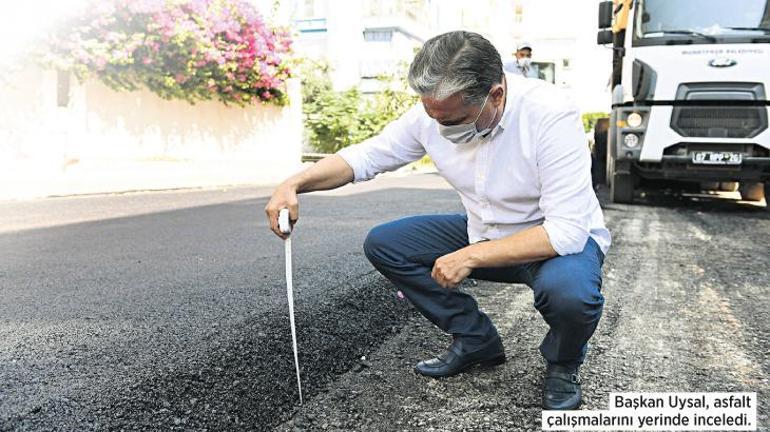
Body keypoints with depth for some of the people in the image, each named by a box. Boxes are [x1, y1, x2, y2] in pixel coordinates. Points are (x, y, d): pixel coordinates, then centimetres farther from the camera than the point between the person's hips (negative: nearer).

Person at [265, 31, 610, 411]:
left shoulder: (550, 115, -31)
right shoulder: (433, 112, -15)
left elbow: (567, 230, -32)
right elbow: (366, 155, -4)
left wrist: (469, 256, -31)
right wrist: (294, 184, -20)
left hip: (560, 238, -5)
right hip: (484, 233, 6)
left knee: (568, 291, -40)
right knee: (382, 244, -6)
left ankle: (563, 365, -1)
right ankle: (475, 341, 8)